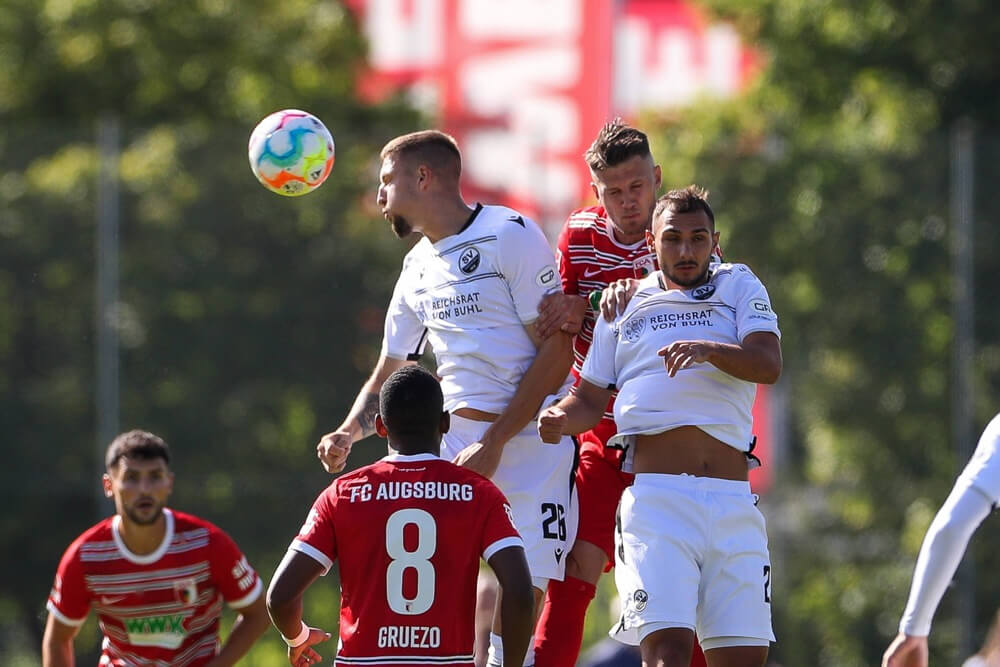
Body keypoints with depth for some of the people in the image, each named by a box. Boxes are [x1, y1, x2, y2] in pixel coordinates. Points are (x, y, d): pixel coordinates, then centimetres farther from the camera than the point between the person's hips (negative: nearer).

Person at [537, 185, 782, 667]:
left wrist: (710, 349, -20)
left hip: (731, 501, 1)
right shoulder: (624, 306, 19)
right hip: (657, 499, -1)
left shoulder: (739, 288, 15)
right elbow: (591, 399, 20)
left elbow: (768, 365, -2)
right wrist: (561, 418, -2)